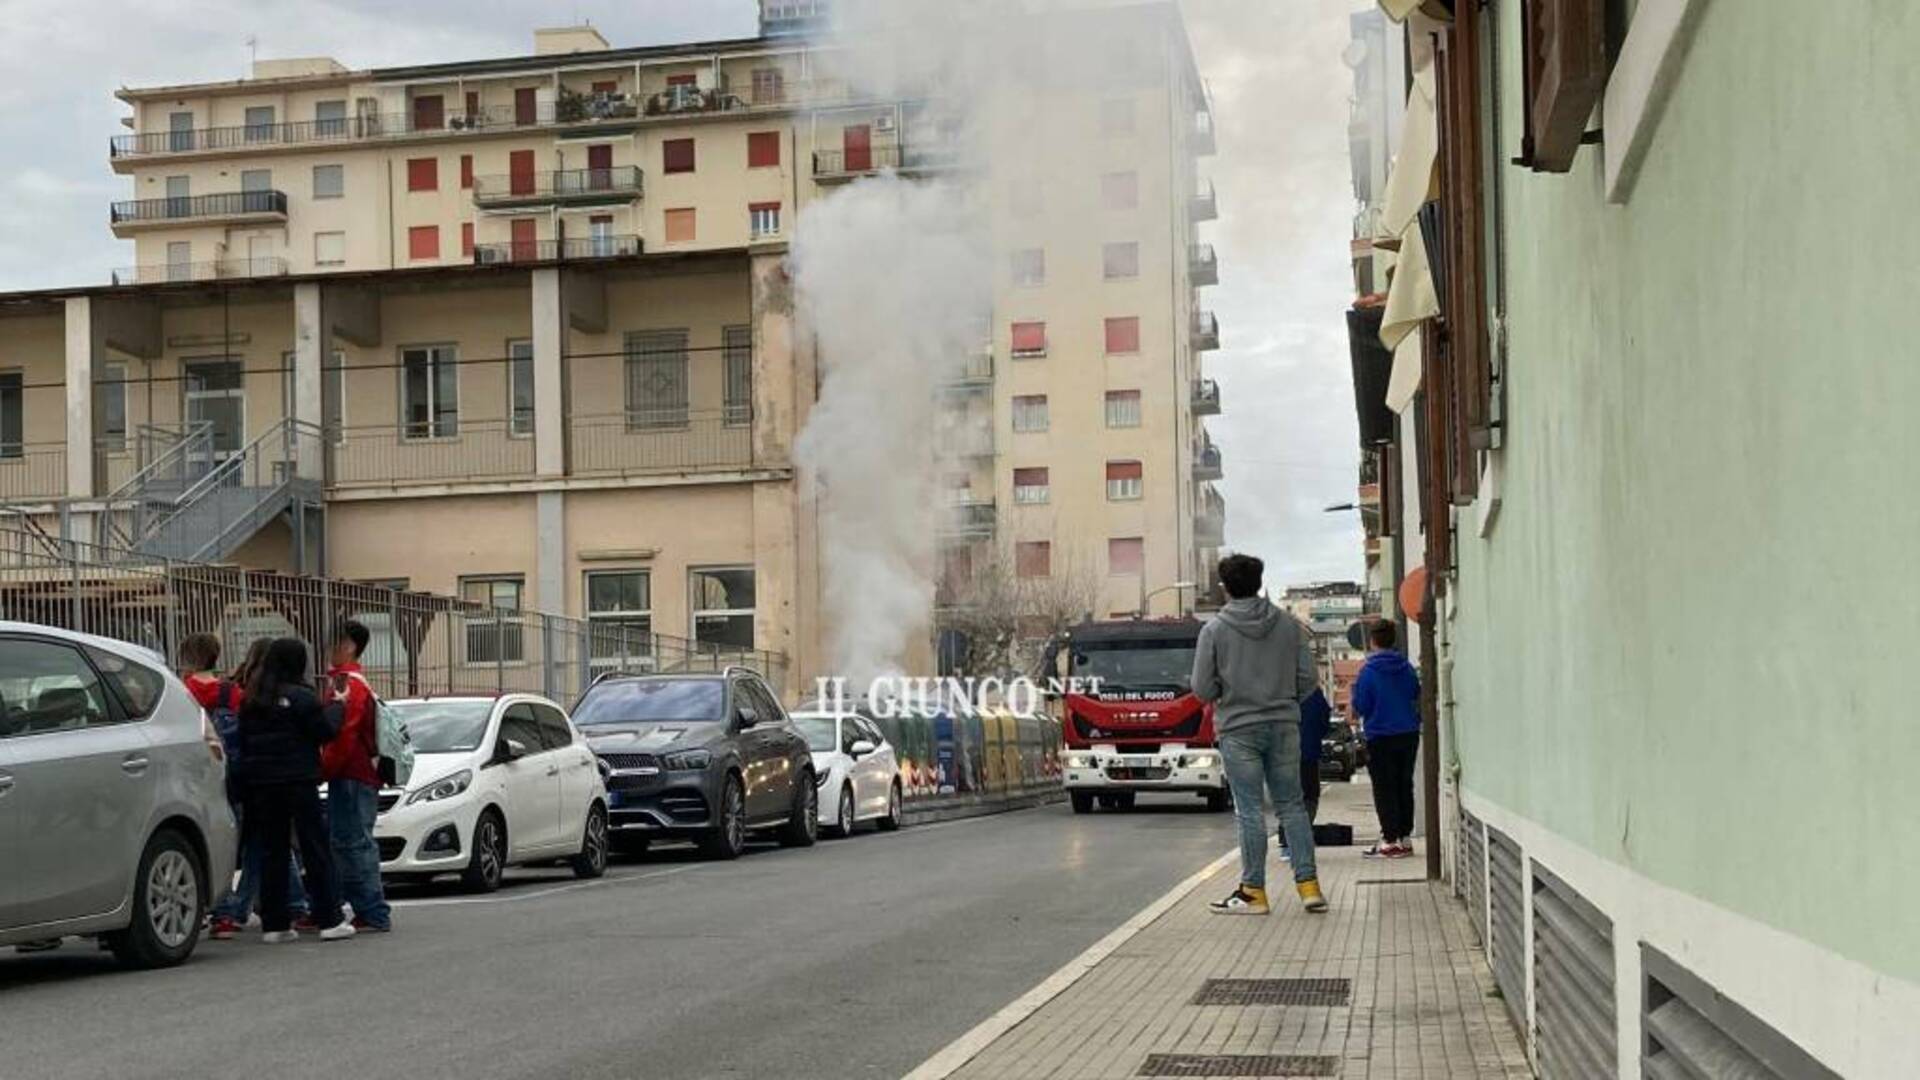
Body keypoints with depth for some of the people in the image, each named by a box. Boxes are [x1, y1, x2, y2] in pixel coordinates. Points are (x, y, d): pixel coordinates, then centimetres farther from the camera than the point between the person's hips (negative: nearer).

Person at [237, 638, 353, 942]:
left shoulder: (251, 699, 8)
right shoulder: (301, 697, -10)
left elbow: (243, 741, 11)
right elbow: (325, 731, -7)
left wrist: (249, 775, 15)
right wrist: (336, 706, 9)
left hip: (260, 783, 5)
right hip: (298, 780, -5)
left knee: (272, 851, 9)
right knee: (315, 848, 0)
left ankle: (274, 924, 7)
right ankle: (329, 920, -1)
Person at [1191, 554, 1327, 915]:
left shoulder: (1214, 630, -6)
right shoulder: (1288, 624, 1)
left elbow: (1203, 688, -7)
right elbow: (1309, 678, 0)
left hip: (1238, 729, -3)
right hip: (1284, 726, 3)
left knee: (1250, 810, 1)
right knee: (1292, 806, 9)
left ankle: (1253, 891, 4)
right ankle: (1308, 885, 7)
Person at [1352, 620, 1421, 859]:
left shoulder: (1368, 671, -12)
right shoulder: (1407, 668, 3)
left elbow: (1361, 706, -11)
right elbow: (1417, 695, 14)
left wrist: (1354, 689, 5)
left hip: (1381, 737, -5)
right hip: (1408, 733, 5)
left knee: (1384, 789, -1)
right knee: (1404, 786, 12)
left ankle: (1390, 841, -4)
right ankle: (1405, 837, 15)